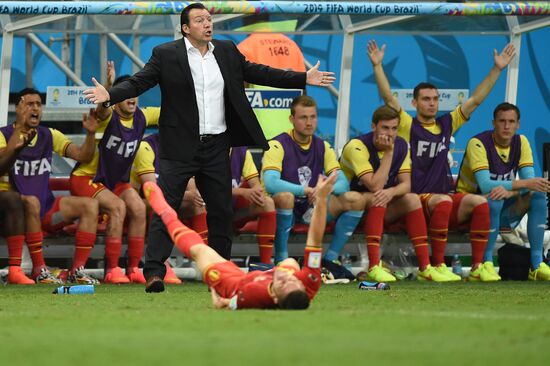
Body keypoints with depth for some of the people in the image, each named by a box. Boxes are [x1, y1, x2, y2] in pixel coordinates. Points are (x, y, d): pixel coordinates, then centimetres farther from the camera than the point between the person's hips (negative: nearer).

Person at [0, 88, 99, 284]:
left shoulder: (49, 135, 11)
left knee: (89, 205, -12)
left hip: (45, 208, 6)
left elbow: (82, 155, 5)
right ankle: (39, 270, -33)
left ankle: (77, 270, -17)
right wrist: (19, 130, -34)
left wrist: (90, 134, -15)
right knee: (31, 201, -39)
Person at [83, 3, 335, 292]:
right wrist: (110, 95, -27)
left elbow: (258, 73, 13)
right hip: (180, 147, -5)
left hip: (216, 148, 5)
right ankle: (154, 272, -12)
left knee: (221, 210, 9)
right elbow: (139, 82, -9)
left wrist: (304, 79, 10)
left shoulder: (227, 52, 10)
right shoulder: (165, 55, -4)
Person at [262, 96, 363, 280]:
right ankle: (281, 262, -26)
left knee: (355, 200, -12)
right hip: (286, 209, -5)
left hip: (312, 209, 5)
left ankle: (329, 260, -4)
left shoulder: (323, 147, 6)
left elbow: (342, 182, -2)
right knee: (284, 196, -40)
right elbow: (270, 183, -28)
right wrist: (306, 190, -30)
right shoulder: (279, 145, -12)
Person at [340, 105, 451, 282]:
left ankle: (425, 267, -21)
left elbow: (406, 184, -6)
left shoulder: (401, 146, 0)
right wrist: (388, 152, -25)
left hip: (384, 212, 6)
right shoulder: (357, 146, -20)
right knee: (377, 199, -34)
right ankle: (374, 267, -42)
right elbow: (375, 186, -27)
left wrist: (391, 192, -29)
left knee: (412, 199, -17)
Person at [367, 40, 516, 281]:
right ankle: (438, 266, -32)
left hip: (445, 200, 5)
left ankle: (477, 267, -23)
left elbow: (476, 100, 16)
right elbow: (388, 98, -8)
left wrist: (497, 69, 12)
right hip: (416, 201, -5)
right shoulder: (408, 126, 4)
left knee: (479, 202, -22)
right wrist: (377, 65, -17)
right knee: (443, 201, -37)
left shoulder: (447, 124, 16)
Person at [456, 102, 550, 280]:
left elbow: (530, 181, -12)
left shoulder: (521, 142, -2)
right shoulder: (478, 143, -19)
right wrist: (524, 184, -34)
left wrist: (510, 191, -34)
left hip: (503, 213, 5)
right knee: (494, 199, -37)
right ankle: (486, 262, -24)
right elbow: (485, 186, -31)